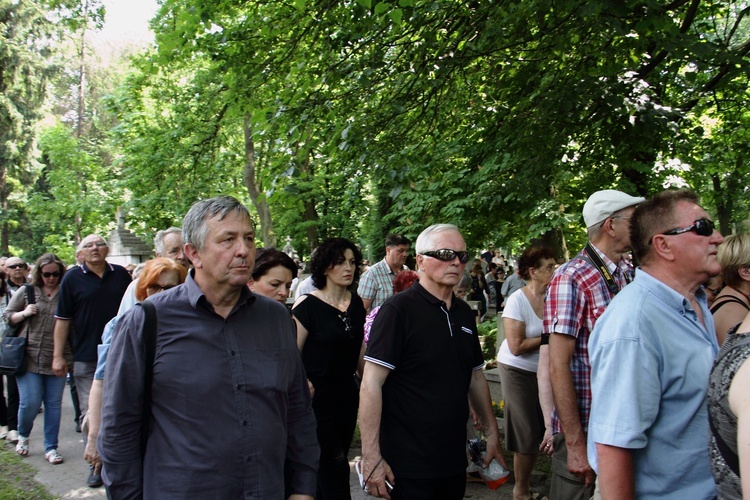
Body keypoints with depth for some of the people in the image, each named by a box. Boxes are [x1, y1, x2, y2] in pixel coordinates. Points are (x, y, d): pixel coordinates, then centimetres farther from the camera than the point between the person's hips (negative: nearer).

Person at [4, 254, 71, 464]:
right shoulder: (27, 291, 4)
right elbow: (7, 316, 10)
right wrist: (24, 314, -10)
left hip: (56, 360, 1)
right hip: (29, 358, -1)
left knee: (54, 404, 6)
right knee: (30, 403, -3)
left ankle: (51, 447, 19)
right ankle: (23, 436, 28)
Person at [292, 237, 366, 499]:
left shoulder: (356, 304, 6)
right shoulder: (307, 305, -13)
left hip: (348, 396, 6)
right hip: (318, 397, -6)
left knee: (329, 468, 14)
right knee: (336, 468, -6)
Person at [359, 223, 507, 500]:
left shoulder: (464, 313, 10)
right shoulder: (398, 309, -12)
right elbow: (371, 385, -17)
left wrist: (492, 433, 19)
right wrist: (372, 458, -20)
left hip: (455, 462, 7)